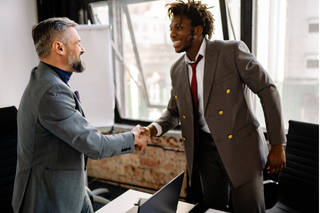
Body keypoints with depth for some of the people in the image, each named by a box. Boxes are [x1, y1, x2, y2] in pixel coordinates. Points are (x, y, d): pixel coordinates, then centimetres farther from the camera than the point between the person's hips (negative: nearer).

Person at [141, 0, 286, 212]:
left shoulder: (232, 51, -13)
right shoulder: (177, 70, 4)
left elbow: (268, 90, -11)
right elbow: (174, 111, 14)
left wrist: (278, 144, -11)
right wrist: (154, 129, -8)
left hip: (240, 147, -4)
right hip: (205, 149, 5)